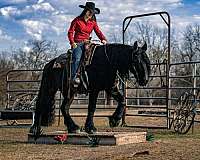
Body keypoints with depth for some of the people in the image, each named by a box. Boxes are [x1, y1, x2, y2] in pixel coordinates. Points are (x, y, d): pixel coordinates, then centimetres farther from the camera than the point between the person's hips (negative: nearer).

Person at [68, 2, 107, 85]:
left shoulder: (93, 22, 16)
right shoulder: (77, 20, 4)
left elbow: (98, 32, 11)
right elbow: (70, 32, 2)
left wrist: (103, 39, -9)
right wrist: (72, 42, -12)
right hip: (77, 43, -3)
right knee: (77, 58, -29)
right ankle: (74, 76, -31)